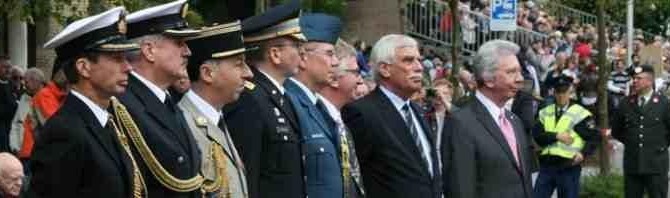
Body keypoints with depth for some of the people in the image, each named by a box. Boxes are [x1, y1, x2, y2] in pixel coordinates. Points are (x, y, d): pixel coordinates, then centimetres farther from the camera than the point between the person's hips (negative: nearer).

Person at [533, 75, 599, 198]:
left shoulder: (580, 113, -1)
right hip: (546, 165, 4)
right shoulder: (545, 113, 12)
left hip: (568, 166, -4)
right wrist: (556, 136, -13)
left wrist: (583, 153, -17)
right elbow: (537, 135, 0)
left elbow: (595, 137, -3)